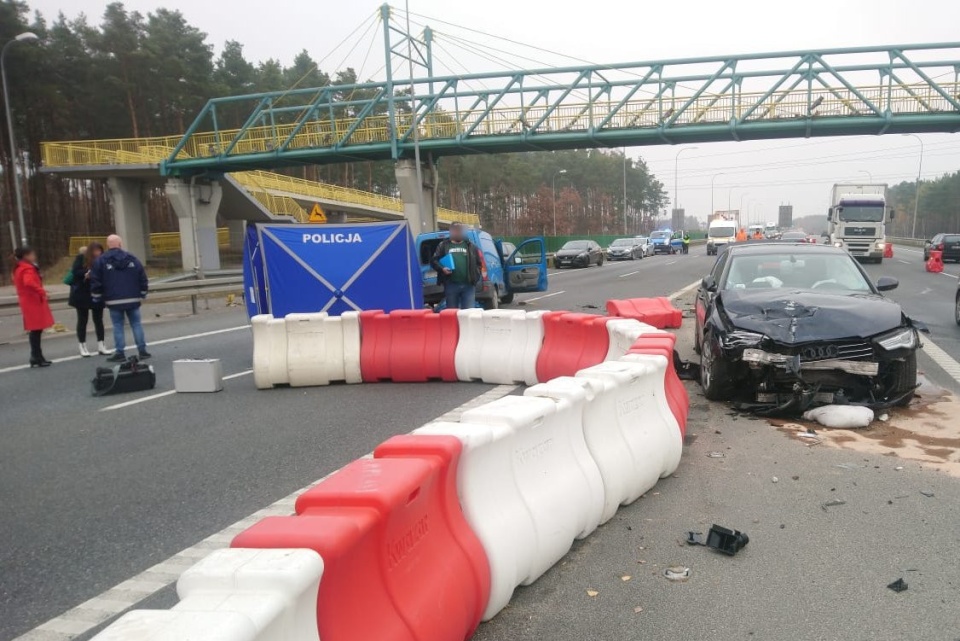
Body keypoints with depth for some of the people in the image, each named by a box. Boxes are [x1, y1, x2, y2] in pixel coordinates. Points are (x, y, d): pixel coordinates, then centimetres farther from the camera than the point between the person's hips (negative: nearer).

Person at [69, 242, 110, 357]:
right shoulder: (81, 258, -5)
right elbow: (75, 272, -12)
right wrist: (86, 274, -27)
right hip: (82, 295, -2)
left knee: (98, 320, 7)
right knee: (82, 320, 6)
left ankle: (101, 346, 13)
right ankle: (82, 347, 13)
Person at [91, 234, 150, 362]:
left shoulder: (100, 261, -1)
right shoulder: (132, 259, 5)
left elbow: (95, 281, -2)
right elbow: (142, 278, 5)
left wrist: (96, 297, 9)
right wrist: (143, 293, 15)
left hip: (114, 301, -1)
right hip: (133, 299, 2)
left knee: (118, 326, 4)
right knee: (136, 324, 8)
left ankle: (120, 353, 4)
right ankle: (142, 351, 7)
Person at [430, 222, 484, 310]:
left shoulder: (470, 246, 14)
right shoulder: (443, 245, 10)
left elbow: (479, 263, 15)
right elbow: (434, 261, 5)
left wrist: (476, 275, 1)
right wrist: (442, 268, -13)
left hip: (468, 285, 1)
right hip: (451, 285, 0)